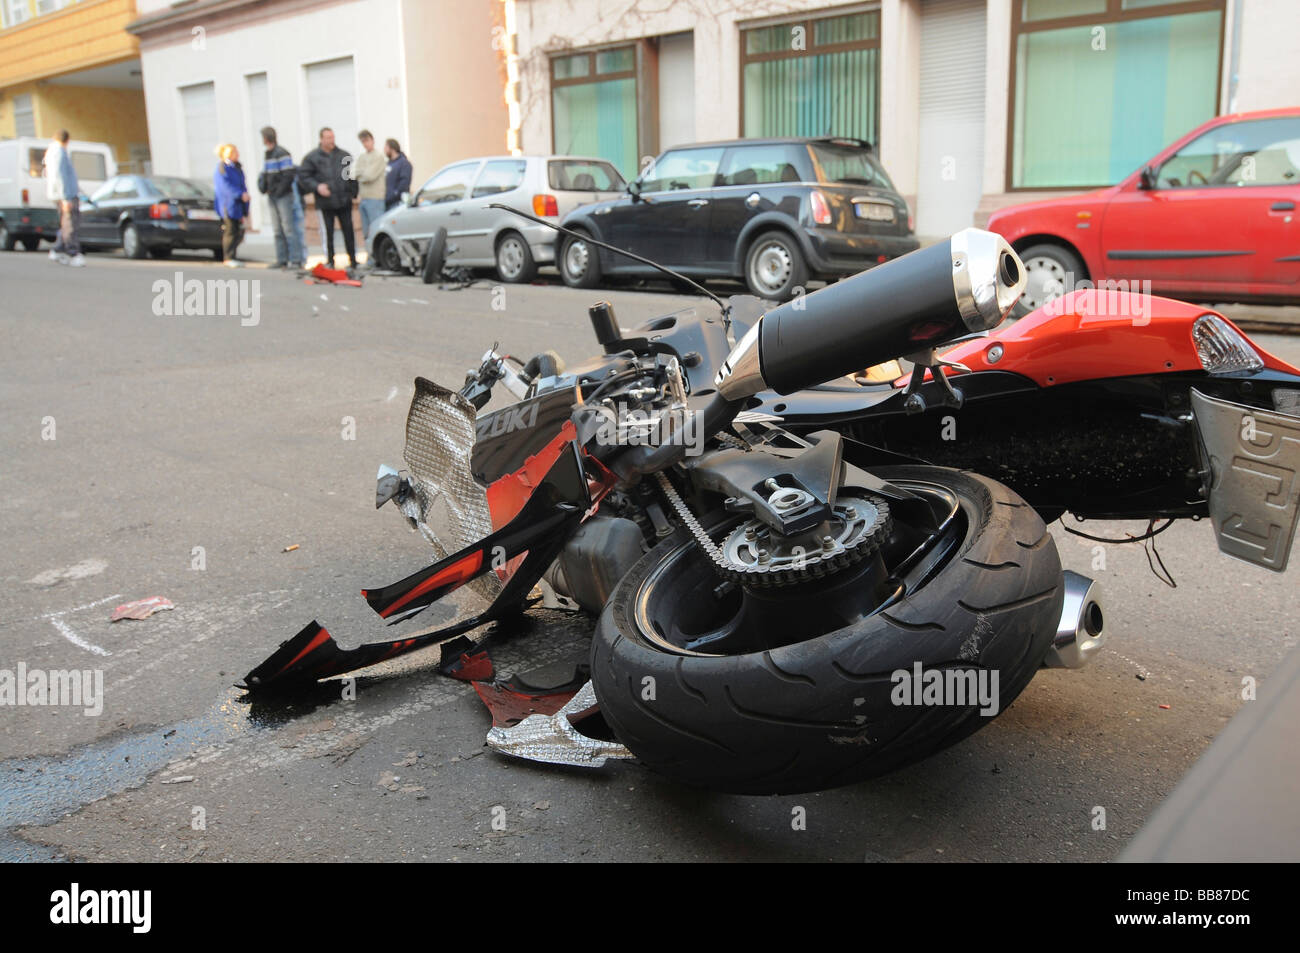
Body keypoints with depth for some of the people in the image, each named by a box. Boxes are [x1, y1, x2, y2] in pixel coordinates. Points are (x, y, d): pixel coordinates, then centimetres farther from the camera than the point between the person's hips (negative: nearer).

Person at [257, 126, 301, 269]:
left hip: (283, 196, -8)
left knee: (288, 228, -10)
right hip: (272, 197, 8)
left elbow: (289, 174, -16)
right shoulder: (267, 154, 17)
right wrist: (265, 189, 6)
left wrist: (280, 191, -15)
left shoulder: (282, 153, -10)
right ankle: (282, 260, 12)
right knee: (277, 230, 8)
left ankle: (296, 260, -9)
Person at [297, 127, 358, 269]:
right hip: (325, 202, -1)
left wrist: (353, 192, 2)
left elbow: (353, 175, 12)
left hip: (344, 201, 1)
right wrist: (317, 187, -14)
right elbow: (303, 177, 0)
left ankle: (353, 260, 12)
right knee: (327, 233, 3)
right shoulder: (312, 157, 2)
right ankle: (329, 261, 11)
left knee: (348, 231, 4)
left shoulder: (344, 155, 9)